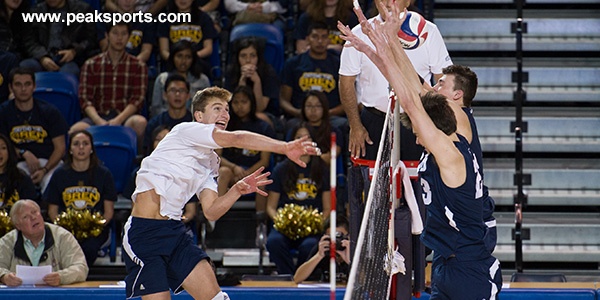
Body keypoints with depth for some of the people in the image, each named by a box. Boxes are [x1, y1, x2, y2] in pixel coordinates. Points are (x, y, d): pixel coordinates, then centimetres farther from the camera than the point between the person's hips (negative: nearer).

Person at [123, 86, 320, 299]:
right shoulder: (186, 130, -5)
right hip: (145, 234, -8)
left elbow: (211, 212, 12)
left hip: (175, 232, 8)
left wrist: (238, 190, -5)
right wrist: (285, 147, -26)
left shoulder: (210, 162, 20)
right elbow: (236, 139, -20)